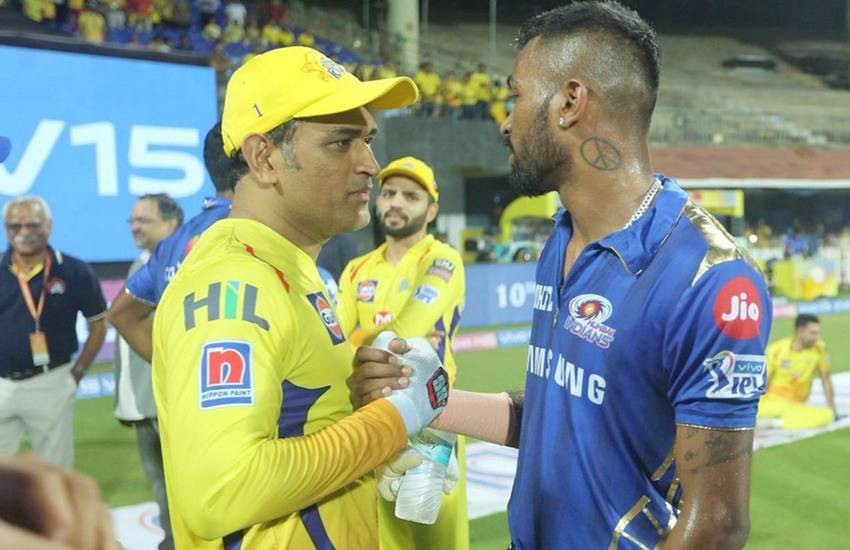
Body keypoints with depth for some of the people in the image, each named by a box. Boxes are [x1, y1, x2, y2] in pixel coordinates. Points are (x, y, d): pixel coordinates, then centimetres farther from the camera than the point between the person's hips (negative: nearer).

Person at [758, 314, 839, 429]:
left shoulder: (819, 348, -5)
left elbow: (825, 379, 3)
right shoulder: (776, 349, -9)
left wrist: (833, 410, 4)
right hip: (771, 401, -4)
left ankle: (777, 422, -25)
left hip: (796, 406, 4)